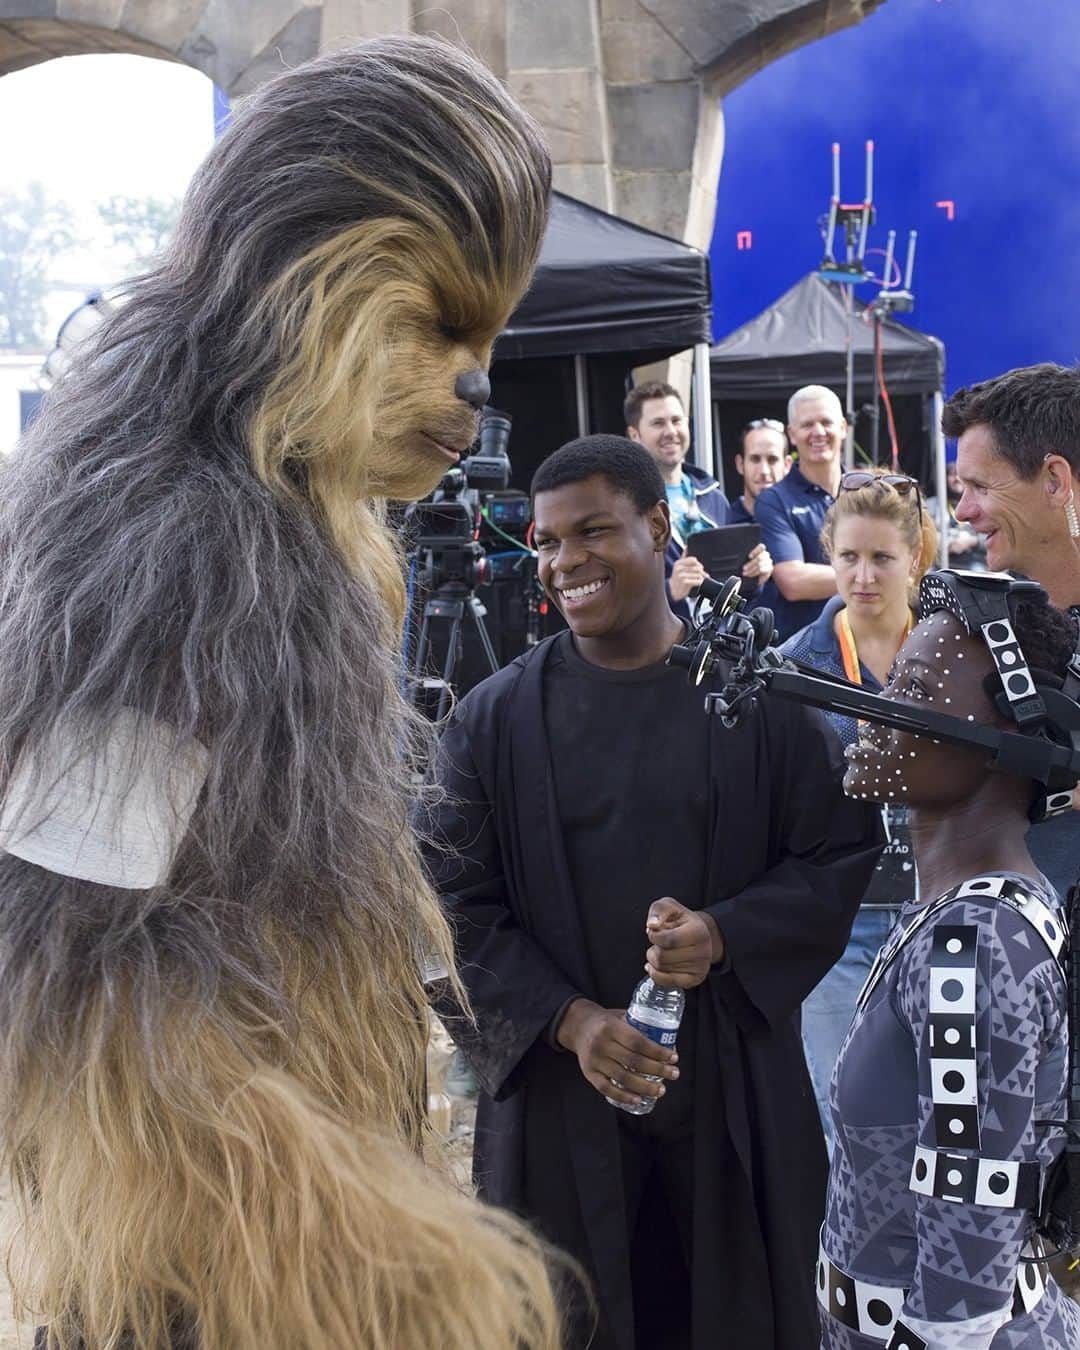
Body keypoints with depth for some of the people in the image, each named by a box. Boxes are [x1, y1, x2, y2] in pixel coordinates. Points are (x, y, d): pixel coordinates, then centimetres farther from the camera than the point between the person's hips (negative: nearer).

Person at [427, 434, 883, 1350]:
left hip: (735, 1090, 0)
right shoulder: (495, 720, -1)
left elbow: (845, 849, 0)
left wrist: (726, 935, -16)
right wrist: (567, 1020, -16)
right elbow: (460, 906, -2)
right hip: (561, 1091, 0)